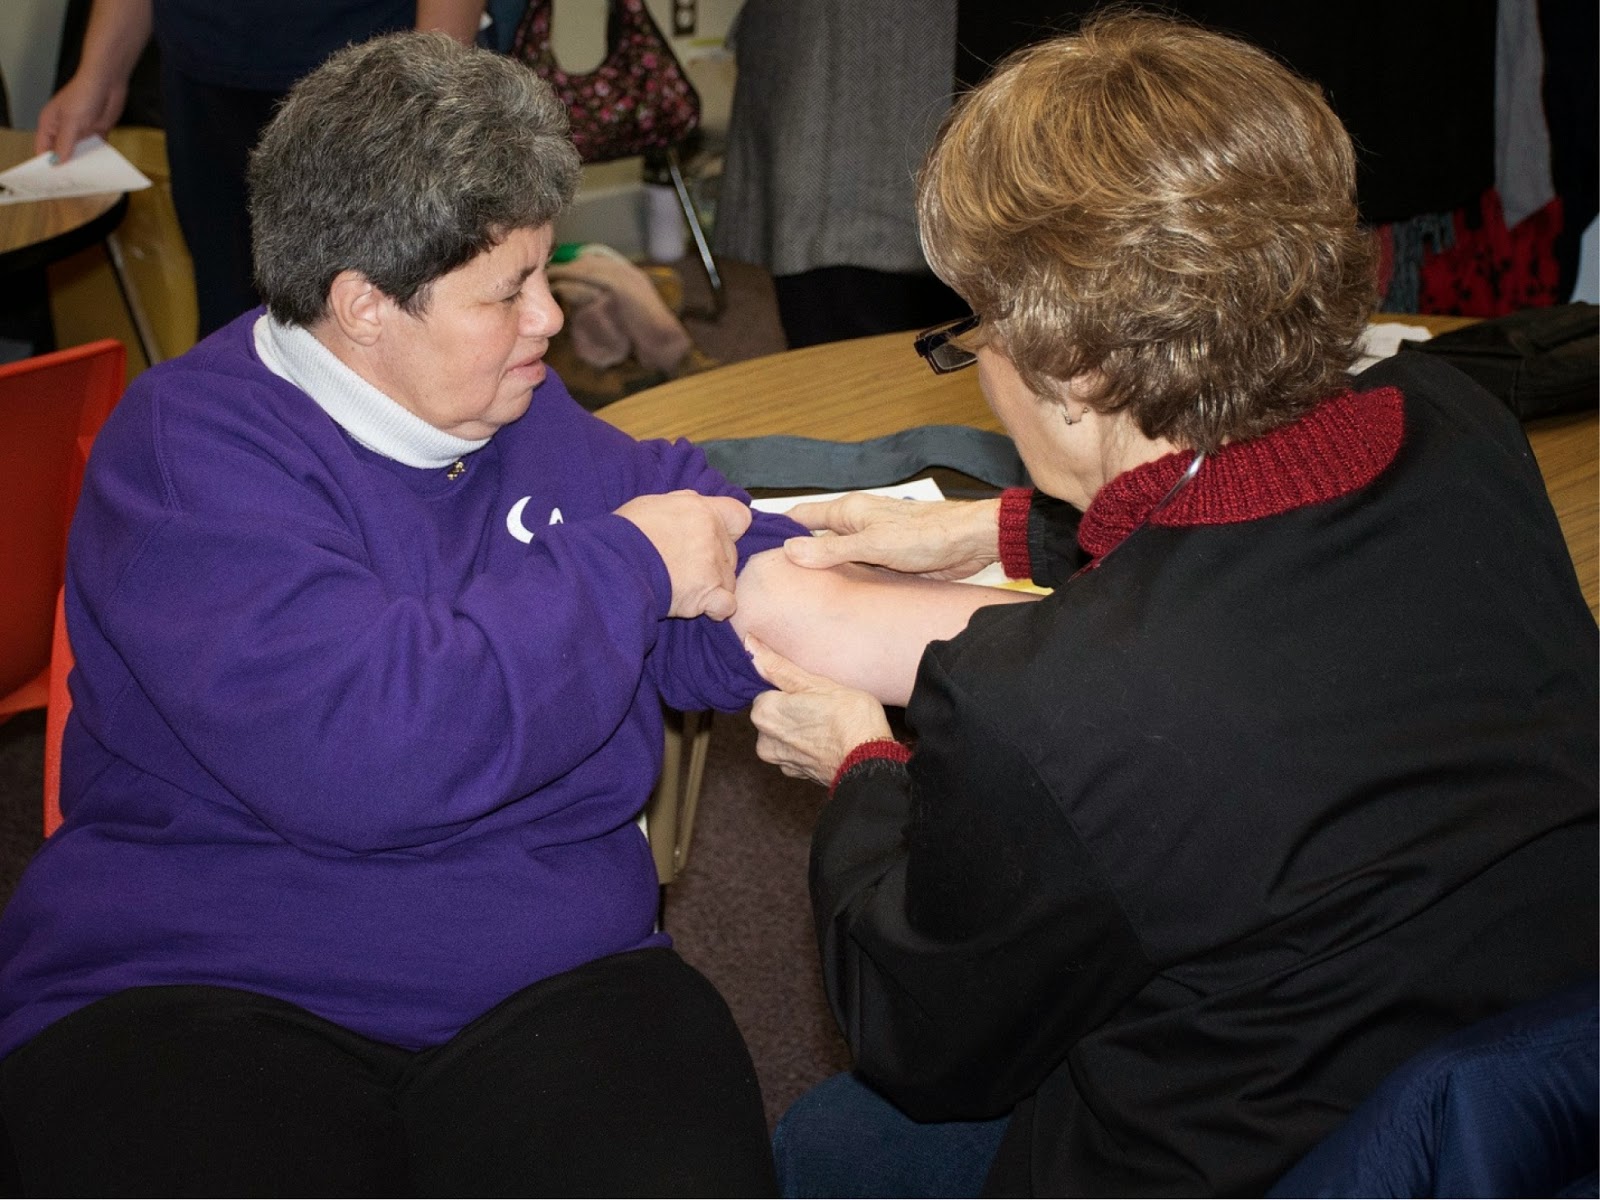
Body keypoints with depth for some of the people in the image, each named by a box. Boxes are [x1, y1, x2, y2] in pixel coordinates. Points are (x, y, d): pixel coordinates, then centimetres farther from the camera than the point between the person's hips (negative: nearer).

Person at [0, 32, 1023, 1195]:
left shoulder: (536, 423, 14)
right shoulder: (191, 447, -8)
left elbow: (788, 605, 8)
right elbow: (365, 750, -23)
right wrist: (623, 567, -10)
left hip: (548, 986, 5)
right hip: (194, 999, -4)